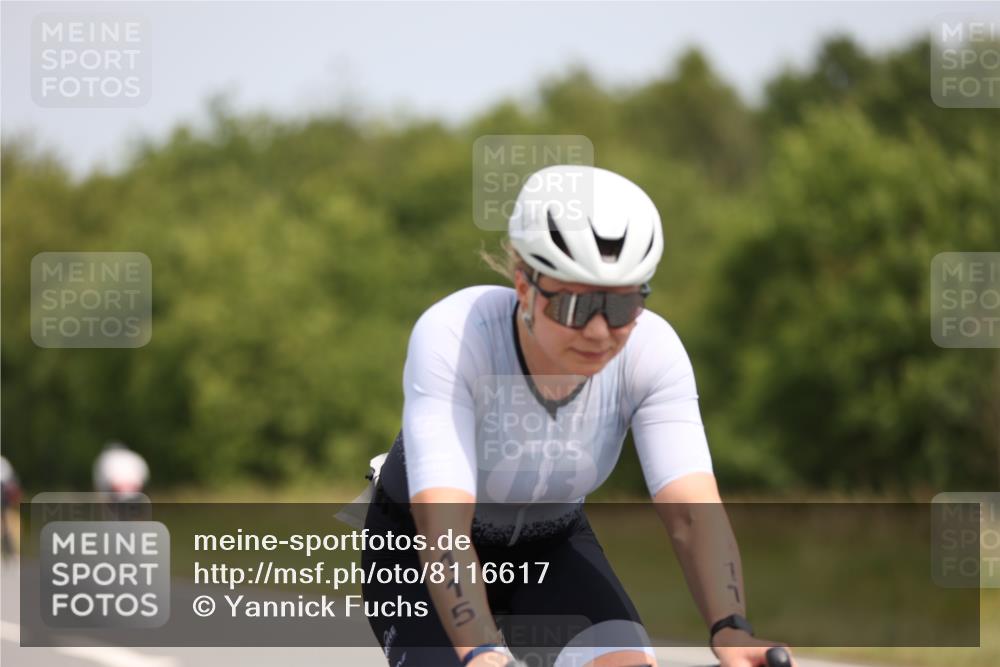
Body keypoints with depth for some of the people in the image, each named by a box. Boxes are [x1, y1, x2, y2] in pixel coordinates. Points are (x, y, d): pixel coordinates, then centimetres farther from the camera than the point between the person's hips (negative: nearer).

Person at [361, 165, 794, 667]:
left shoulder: (651, 350, -24)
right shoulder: (453, 336, -33)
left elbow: (692, 512, -32)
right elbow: (442, 525, -43)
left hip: (552, 547, 3)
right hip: (420, 552, -3)